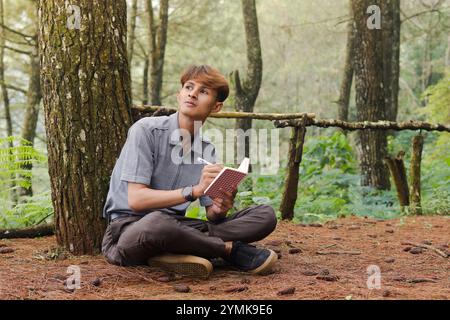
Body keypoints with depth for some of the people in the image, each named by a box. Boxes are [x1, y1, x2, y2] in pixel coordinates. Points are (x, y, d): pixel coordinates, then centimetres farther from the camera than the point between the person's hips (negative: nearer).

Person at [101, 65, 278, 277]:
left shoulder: (207, 150, 10)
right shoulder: (146, 130, -8)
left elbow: (212, 214, 9)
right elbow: (136, 199, -17)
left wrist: (220, 209, -16)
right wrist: (193, 190, -26)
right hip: (129, 226, -6)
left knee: (265, 215, -8)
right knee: (157, 222, -43)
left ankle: (175, 254, -25)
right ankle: (231, 249, -16)